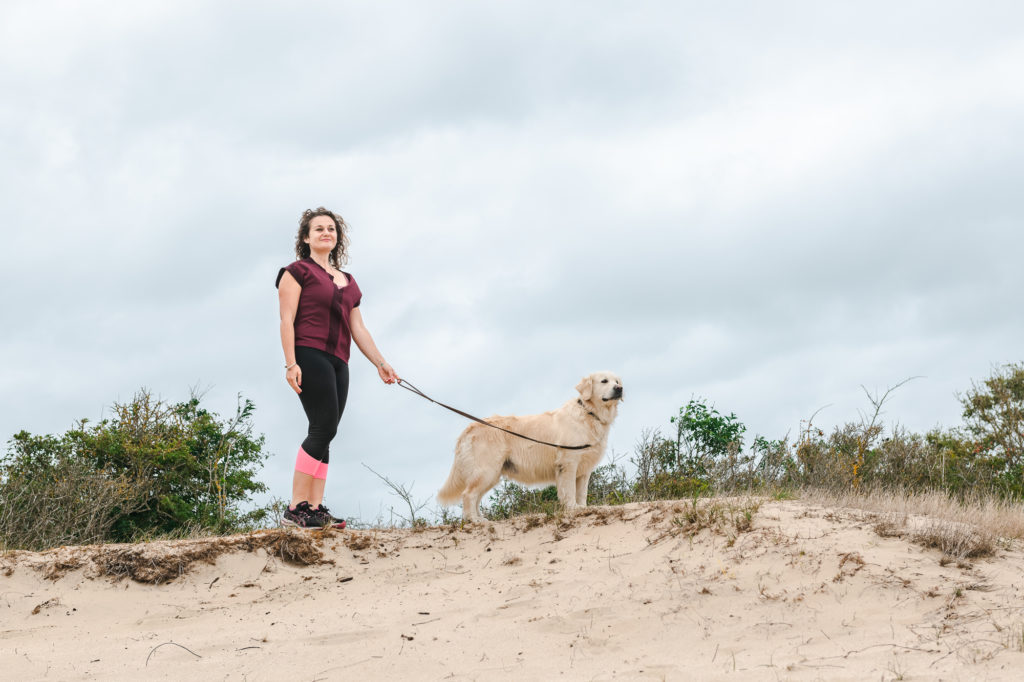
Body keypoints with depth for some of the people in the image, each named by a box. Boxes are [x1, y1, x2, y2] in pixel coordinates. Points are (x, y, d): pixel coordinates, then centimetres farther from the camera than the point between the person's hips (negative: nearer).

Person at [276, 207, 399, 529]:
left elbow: (358, 329, 24)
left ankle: (315, 509, -1)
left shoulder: (348, 282, 24)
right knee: (324, 427, -17)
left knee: (324, 435, 1)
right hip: (310, 355, -7)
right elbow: (287, 320, -4)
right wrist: (291, 363, -14)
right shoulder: (297, 271, 4)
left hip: (338, 363, 7)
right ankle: (296, 508, -16)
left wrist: (380, 363, 17)